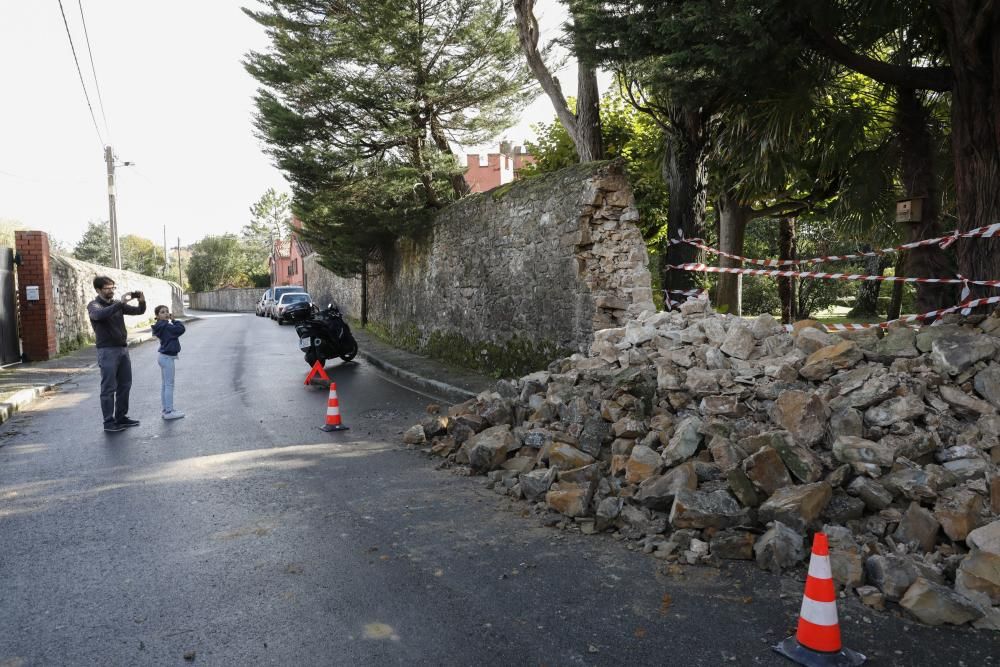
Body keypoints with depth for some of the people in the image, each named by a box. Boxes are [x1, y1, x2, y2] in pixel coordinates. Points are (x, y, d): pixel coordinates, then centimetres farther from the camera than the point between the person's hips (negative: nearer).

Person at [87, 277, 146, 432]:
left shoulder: (117, 304, 12)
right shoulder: (94, 305, -4)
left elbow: (139, 311, 10)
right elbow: (100, 315, -28)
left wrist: (142, 301, -11)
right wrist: (120, 303, -34)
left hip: (123, 349, 6)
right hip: (107, 351, -6)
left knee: (125, 385, 10)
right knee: (109, 388, -4)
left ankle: (121, 417, 20)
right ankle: (109, 422, 1)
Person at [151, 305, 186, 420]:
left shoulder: (162, 326, 10)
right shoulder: (166, 326, -19)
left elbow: (176, 329, 11)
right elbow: (181, 329, -20)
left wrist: (172, 320, -1)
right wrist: (174, 320, -9)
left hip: (164, 357, 10)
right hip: (168, 358, -10)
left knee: (165, 385, 15)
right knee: (169, 385, -4)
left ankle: (166, 410, 22)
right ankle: (169, 412, -1)